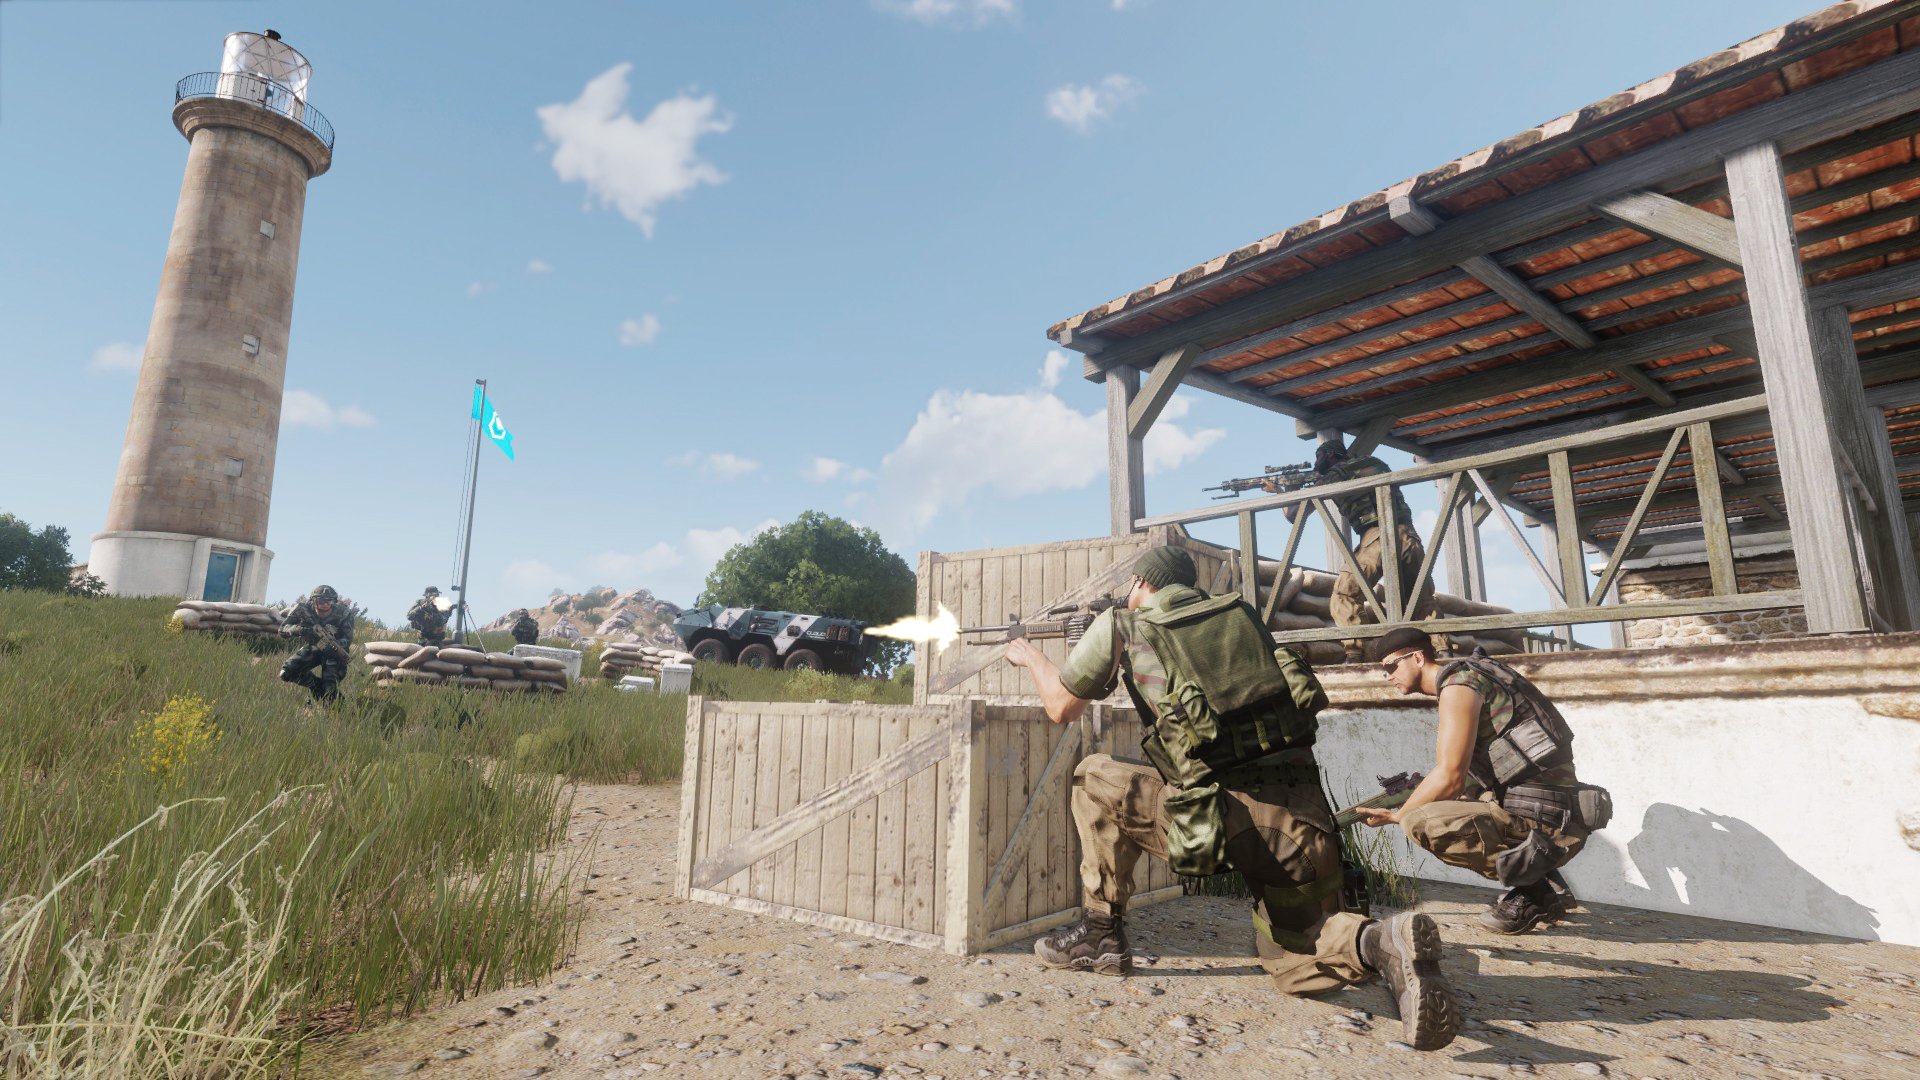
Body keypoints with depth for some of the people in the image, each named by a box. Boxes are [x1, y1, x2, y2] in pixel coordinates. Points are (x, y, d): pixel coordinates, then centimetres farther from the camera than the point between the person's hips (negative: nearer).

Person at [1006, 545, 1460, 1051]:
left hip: (1224, 819, -5)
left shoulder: (1121, 626, 6)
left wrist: (1032, 657, 39)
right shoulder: (1240, 612, 19)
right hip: (1305, 817, 5)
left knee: (1096, 778, 17)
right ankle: (1383, 943, -4)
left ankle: (1101, 932, 18)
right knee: (1292, 957, 26)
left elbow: (1062, 706, 19)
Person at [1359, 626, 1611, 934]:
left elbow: (1449, 777, -17)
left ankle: (1530, 888, -7)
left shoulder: (1457, 685, -12)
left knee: (1421, 822, -24)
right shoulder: (1471, 671, 18)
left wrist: (1396, 816, -5)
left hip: (1544, 816, -10)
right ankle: (1546, 887, 16)